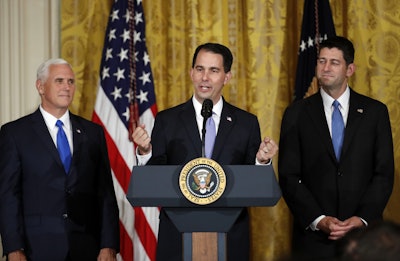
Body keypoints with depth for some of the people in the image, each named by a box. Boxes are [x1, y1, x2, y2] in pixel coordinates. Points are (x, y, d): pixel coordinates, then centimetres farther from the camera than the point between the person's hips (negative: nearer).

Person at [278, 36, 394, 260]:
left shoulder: (375, 112, 4)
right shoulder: (297, 114, 4)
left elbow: (384, 174, 2)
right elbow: (289, 176, 0)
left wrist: (363, 218, -10)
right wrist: (318, 220, -11)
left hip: (363, 232, 0)